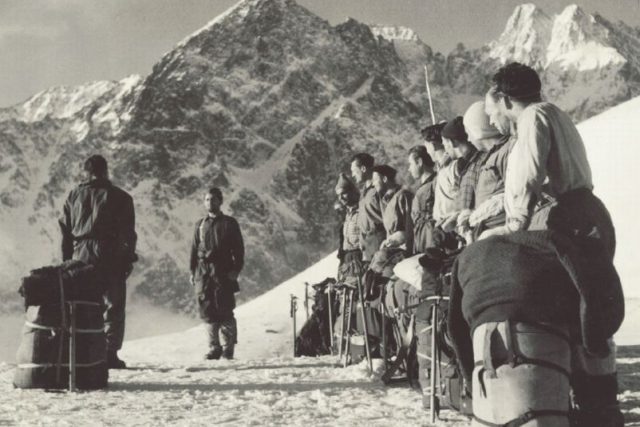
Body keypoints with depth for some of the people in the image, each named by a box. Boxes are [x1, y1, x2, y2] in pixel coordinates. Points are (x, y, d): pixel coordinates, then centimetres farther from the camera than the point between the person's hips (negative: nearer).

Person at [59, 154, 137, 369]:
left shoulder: (74, 195, 11)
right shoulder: (119, 197, 1)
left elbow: (65, 230, 10)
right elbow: (128, 233, -3)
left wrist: (67, 260, 14)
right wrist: (128, 259, 2)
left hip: (81, 257, 3)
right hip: (110, 258, -3)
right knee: (113, 306, 1)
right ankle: (110, 353, -6)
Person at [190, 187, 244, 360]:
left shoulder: (229, 223, 6)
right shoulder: (200, 225, 17)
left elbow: (238, 248, 3)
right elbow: (194, 249, 18)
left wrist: (236, 270, -8)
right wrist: (193, 271, 9)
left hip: (223, 271, -3)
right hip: (203, 271, 3)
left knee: (224, 310, -7)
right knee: (207, 310, -1)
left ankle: (228, 348, 2)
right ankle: (214, 347, 8)